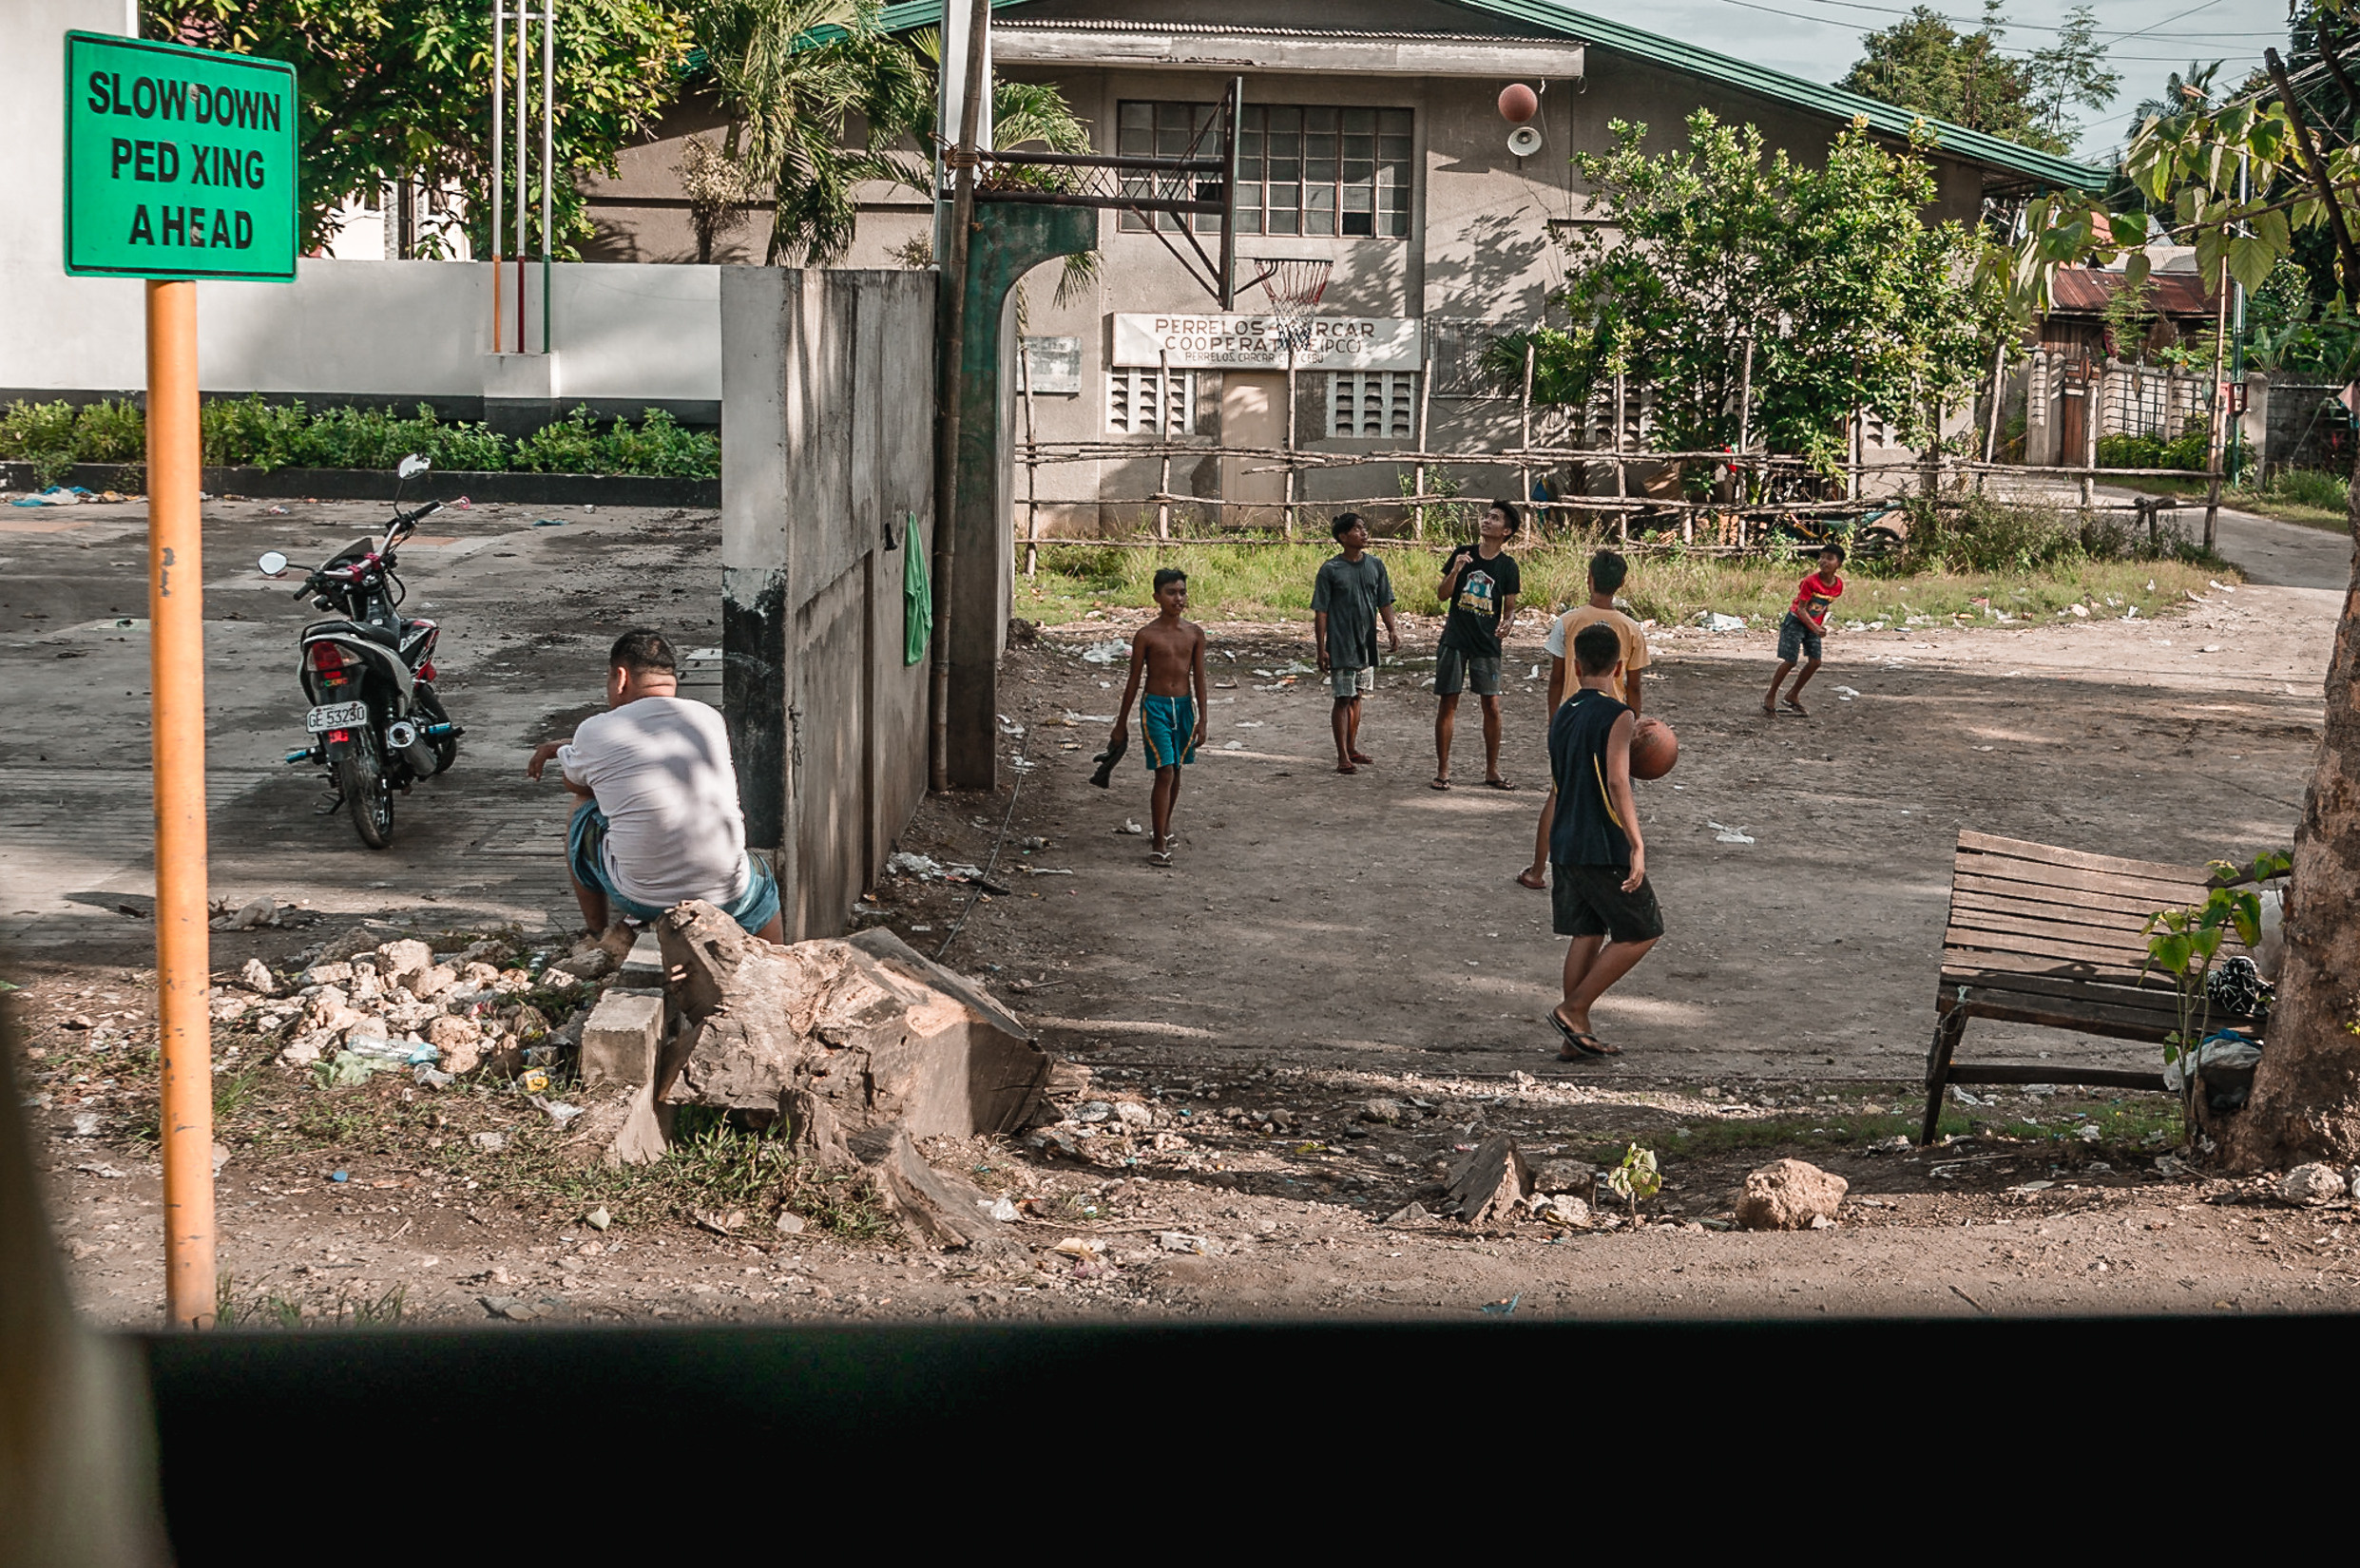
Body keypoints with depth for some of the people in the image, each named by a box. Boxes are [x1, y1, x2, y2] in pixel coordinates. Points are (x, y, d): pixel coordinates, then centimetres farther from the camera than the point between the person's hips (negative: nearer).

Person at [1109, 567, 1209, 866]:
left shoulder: (1194, 634, 4)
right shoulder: (1146, 636, -6)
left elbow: (1199, 678, 7)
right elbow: (1134, 681, 1)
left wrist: (1201, 720, 4)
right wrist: (1121, 724, 5)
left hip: (1184, 706, 4)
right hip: (1155, 706, -4)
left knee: (1175, 772, 15)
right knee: (1164, 773, -11)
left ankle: (1165, 826, 36)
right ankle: (1159, 842, -9)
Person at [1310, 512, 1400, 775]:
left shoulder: (1375, 565, 5)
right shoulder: (1330, 569, -9)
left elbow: (1384, 603, 11)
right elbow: (1320, 612, -7)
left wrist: (1392, 630, -4)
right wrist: (1321, 649, -10)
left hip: (1366, 643, 5)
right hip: (1341, 645, -5)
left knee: (1356, 697, 14)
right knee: (1343, 699, -4)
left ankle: (1352, 748, 25)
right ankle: (1343, 757, 0)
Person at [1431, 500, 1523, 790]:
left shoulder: (1507, 565, 1)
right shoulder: (1463, 553, 3)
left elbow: (1510, 607, 5)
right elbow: (1442, 595, 4)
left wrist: (1508, 623, -17)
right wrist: (1455, 570, -13)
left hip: (1487, 644, 0)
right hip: (1455, 640, 0)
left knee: (1491, 706, -1)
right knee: (1447, 703, 0)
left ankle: (1491, 771, 12)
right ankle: (1442, 771, 8)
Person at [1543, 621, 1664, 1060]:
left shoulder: (1561, 715, 9)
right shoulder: (1617, 716, -13)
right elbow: (1617, 784, -22)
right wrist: (1637, 845, -22)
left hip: (1565, 845, 7)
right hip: (1604, 849, -7)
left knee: (1587, 934, 13)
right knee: (1641, 933, 4)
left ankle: (1576, 1037, 12)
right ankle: (1573, 1009, 0)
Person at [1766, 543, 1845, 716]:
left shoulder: (1838, 585, -7)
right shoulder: (1811, 582, -24)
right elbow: (1801, 608, -23)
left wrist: (1821, 625, 8)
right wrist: (1815, 628, -33)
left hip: (1814, 625, 6)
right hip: (1796, 622, -6)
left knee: (1815, 662, -2)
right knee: (1790, 661, -11)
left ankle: (1793, 696, 14)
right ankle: (1770, 697, 3)